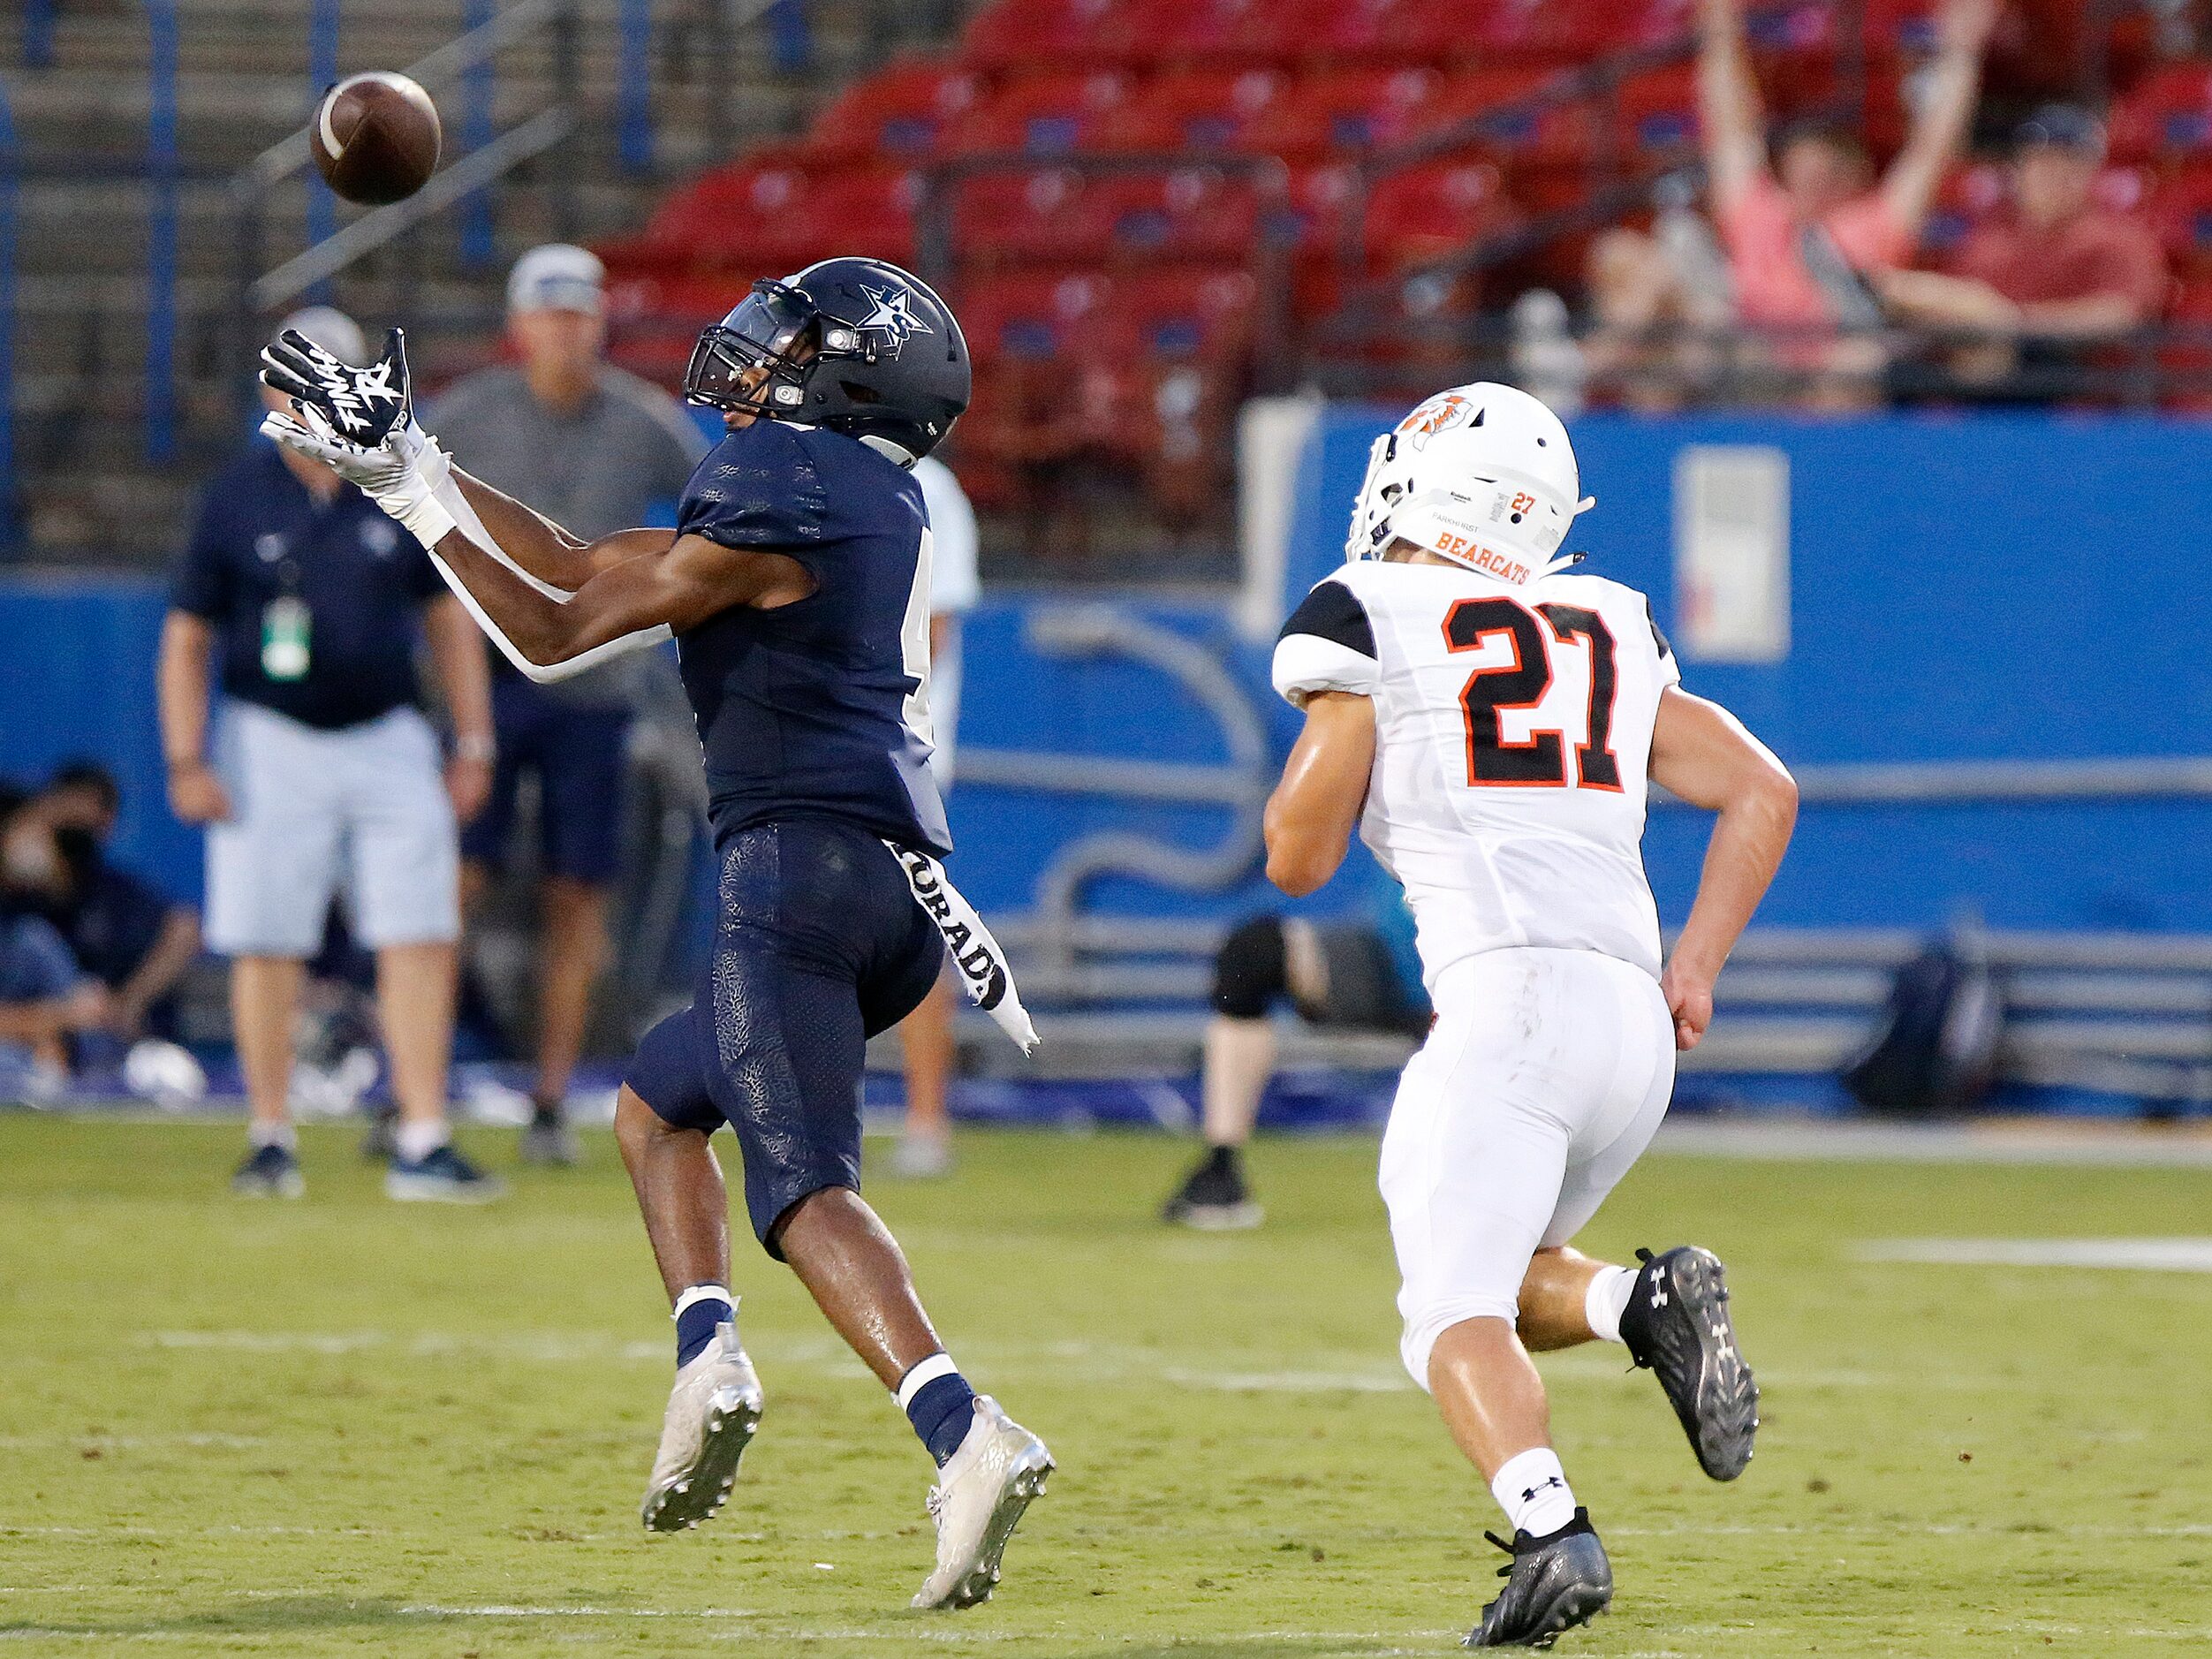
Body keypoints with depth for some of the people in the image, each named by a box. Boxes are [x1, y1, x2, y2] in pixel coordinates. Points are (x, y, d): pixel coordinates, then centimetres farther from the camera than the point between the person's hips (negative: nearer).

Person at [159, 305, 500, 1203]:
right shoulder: (237, 497, -1)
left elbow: (447, 616, 11)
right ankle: (271, 1141, 10)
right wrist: (186, 762, -7)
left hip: (388, 739, 2)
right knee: (267, 947, -1)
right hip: (273, 745, -2)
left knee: (421, 940, -7)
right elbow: (186, 636, 1)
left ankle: (423, 1144, -6)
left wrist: (473, 742, 6)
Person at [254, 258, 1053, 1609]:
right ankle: (709, 1363, 5)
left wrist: (414, 485, 3)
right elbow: (598, 576, 24)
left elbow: (554, 632, -4)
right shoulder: (875, 499, 20)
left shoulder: (781, 488, -8)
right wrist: (408, 469, 24)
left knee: (803, 1185, -18)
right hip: (900, 896, 10)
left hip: (805, 864, -10)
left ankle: (967, 1436, -36)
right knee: (659, 1102, 25)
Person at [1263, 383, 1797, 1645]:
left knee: (1459, 1319, -8)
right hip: (1637, 1019, 6)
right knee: (1499, 1281, 22)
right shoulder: (1613, 635, 22)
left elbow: (1298, 860, 6)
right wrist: (1697, 965, 20)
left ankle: (1552, 1529, -33)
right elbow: (1764, 793, 20)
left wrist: (1325, 739, 24)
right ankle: (1651, 1302, -8)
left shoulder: (1369, 622, 5)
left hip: (1507, 1002, -6)